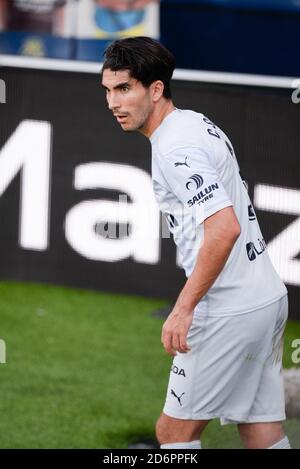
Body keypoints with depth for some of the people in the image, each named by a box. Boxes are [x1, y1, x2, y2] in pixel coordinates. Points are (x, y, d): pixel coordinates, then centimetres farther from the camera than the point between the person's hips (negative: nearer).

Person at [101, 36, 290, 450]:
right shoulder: (197, 123, 14)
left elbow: (225, 228, -28)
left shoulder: (174, 148, -17)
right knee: (263, 436, 9)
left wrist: (184, 308, -24)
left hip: (230, 314, -10)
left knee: (174, 431, -1)